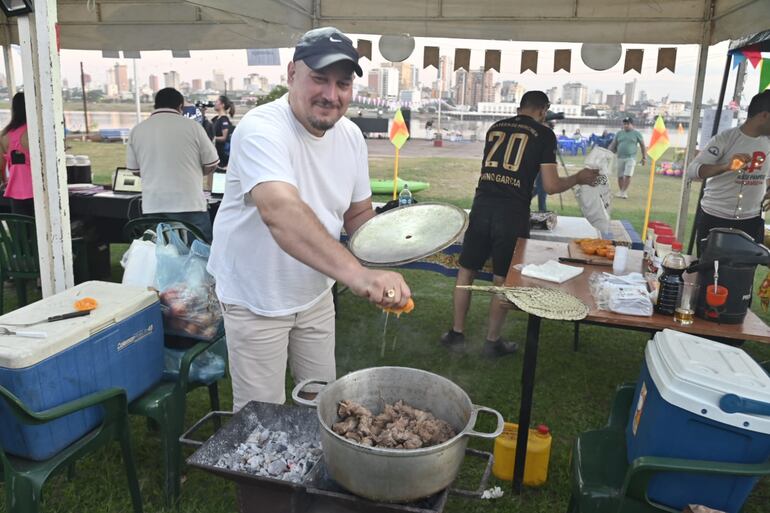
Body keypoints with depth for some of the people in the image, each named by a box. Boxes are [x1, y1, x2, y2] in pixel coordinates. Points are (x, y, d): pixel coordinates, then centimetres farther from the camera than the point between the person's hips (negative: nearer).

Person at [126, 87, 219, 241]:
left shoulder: (137, 130, 4)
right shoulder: (192, 126, -5)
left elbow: (134, 169, 12)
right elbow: (211, 164, 1)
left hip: (153, 207, 3)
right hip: (190, 204, -3)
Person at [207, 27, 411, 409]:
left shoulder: (350, 135, -4)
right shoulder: (261, 129, -27)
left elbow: (358, 213, 5)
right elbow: (280, 212, -46)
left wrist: (377, 270, -14)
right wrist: (356, 274, -59)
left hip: (315, 292, 6)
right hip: (256, 299, -6)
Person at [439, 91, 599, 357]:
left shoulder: (495, 127, 15)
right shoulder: (543, 134, 2)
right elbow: (551, 186, -1)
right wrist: (578, 178, 17)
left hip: (482, 207, 3)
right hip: (512, 214, -3)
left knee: (466, 272, 15)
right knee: (502, 280, 10)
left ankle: (457, 335, 22)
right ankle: (492, 341, 22)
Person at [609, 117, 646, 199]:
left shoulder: (636, 133, 4)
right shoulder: (619, 133, 12)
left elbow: (642, 145, 8)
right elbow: (613, 145, 13)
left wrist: (644, 157, 5)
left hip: (631, 158, -3)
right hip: (620, 158, 3)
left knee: (628, 175, -13)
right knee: (620, 176, 5)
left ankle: (624, 192, -7)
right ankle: (620, 191, 18)